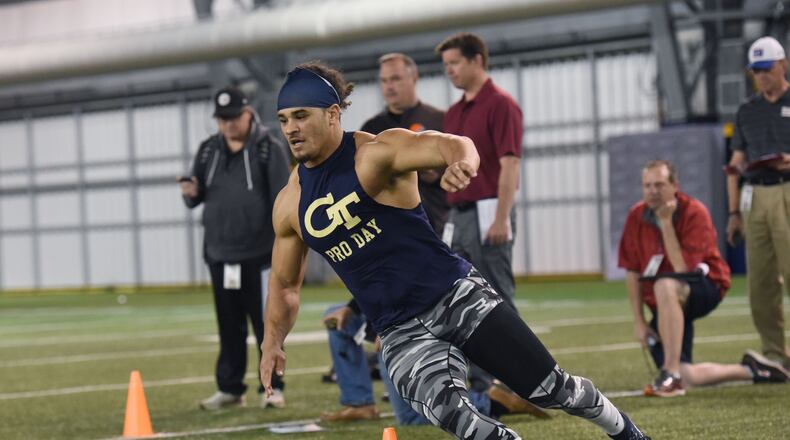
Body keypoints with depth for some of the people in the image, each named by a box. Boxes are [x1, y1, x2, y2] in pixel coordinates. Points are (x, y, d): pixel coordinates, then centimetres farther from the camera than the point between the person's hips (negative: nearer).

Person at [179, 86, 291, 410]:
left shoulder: (269, 148, -5)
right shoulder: (208, 150, 10)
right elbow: (199, 197, 15)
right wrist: (191, 193, -9)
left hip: (260, 255, -5)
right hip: (219, 255, 5)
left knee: (267, 325, -1)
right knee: (229, 328, 10)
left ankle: (272, 388, 6)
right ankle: (230, 388, 17)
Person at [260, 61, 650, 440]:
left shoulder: (375, 153, -10)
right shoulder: (289, 205, 5)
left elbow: (449, 145, -29)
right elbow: (284, 284, 21)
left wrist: (461, 160, -51)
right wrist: (272, 345, 12)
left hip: (456, 294, -3)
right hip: (401, 334, 3)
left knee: (551, 388, -1)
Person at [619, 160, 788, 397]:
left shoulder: (694, 213, -15)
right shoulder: (636, 216, -2)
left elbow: (682, 268, -26)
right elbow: (632, 272, 3)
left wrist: (666, 223, -26)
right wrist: (639, 321, -1)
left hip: (706, 287, -5)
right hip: (666, 307, 5)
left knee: (665, 285, -42)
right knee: (686, 378, -10)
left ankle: (671, 373, -38)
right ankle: (749, 370, 17)